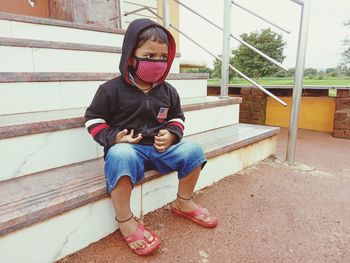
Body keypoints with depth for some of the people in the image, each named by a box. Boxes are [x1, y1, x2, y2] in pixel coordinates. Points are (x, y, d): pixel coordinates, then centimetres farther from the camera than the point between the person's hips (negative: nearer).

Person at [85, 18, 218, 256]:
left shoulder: (168, 91, 7)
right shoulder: (111, 89, -5)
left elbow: (177, 118, 18)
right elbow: (93, 120, 1)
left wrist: (172, 134, -5)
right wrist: (113, 138, -17)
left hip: (160, 147, 5)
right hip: (126, 148, -4)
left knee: (193, 150, -14)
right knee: (121, 156, -39)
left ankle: (183, 203, 10)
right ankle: (125, 221, -18)